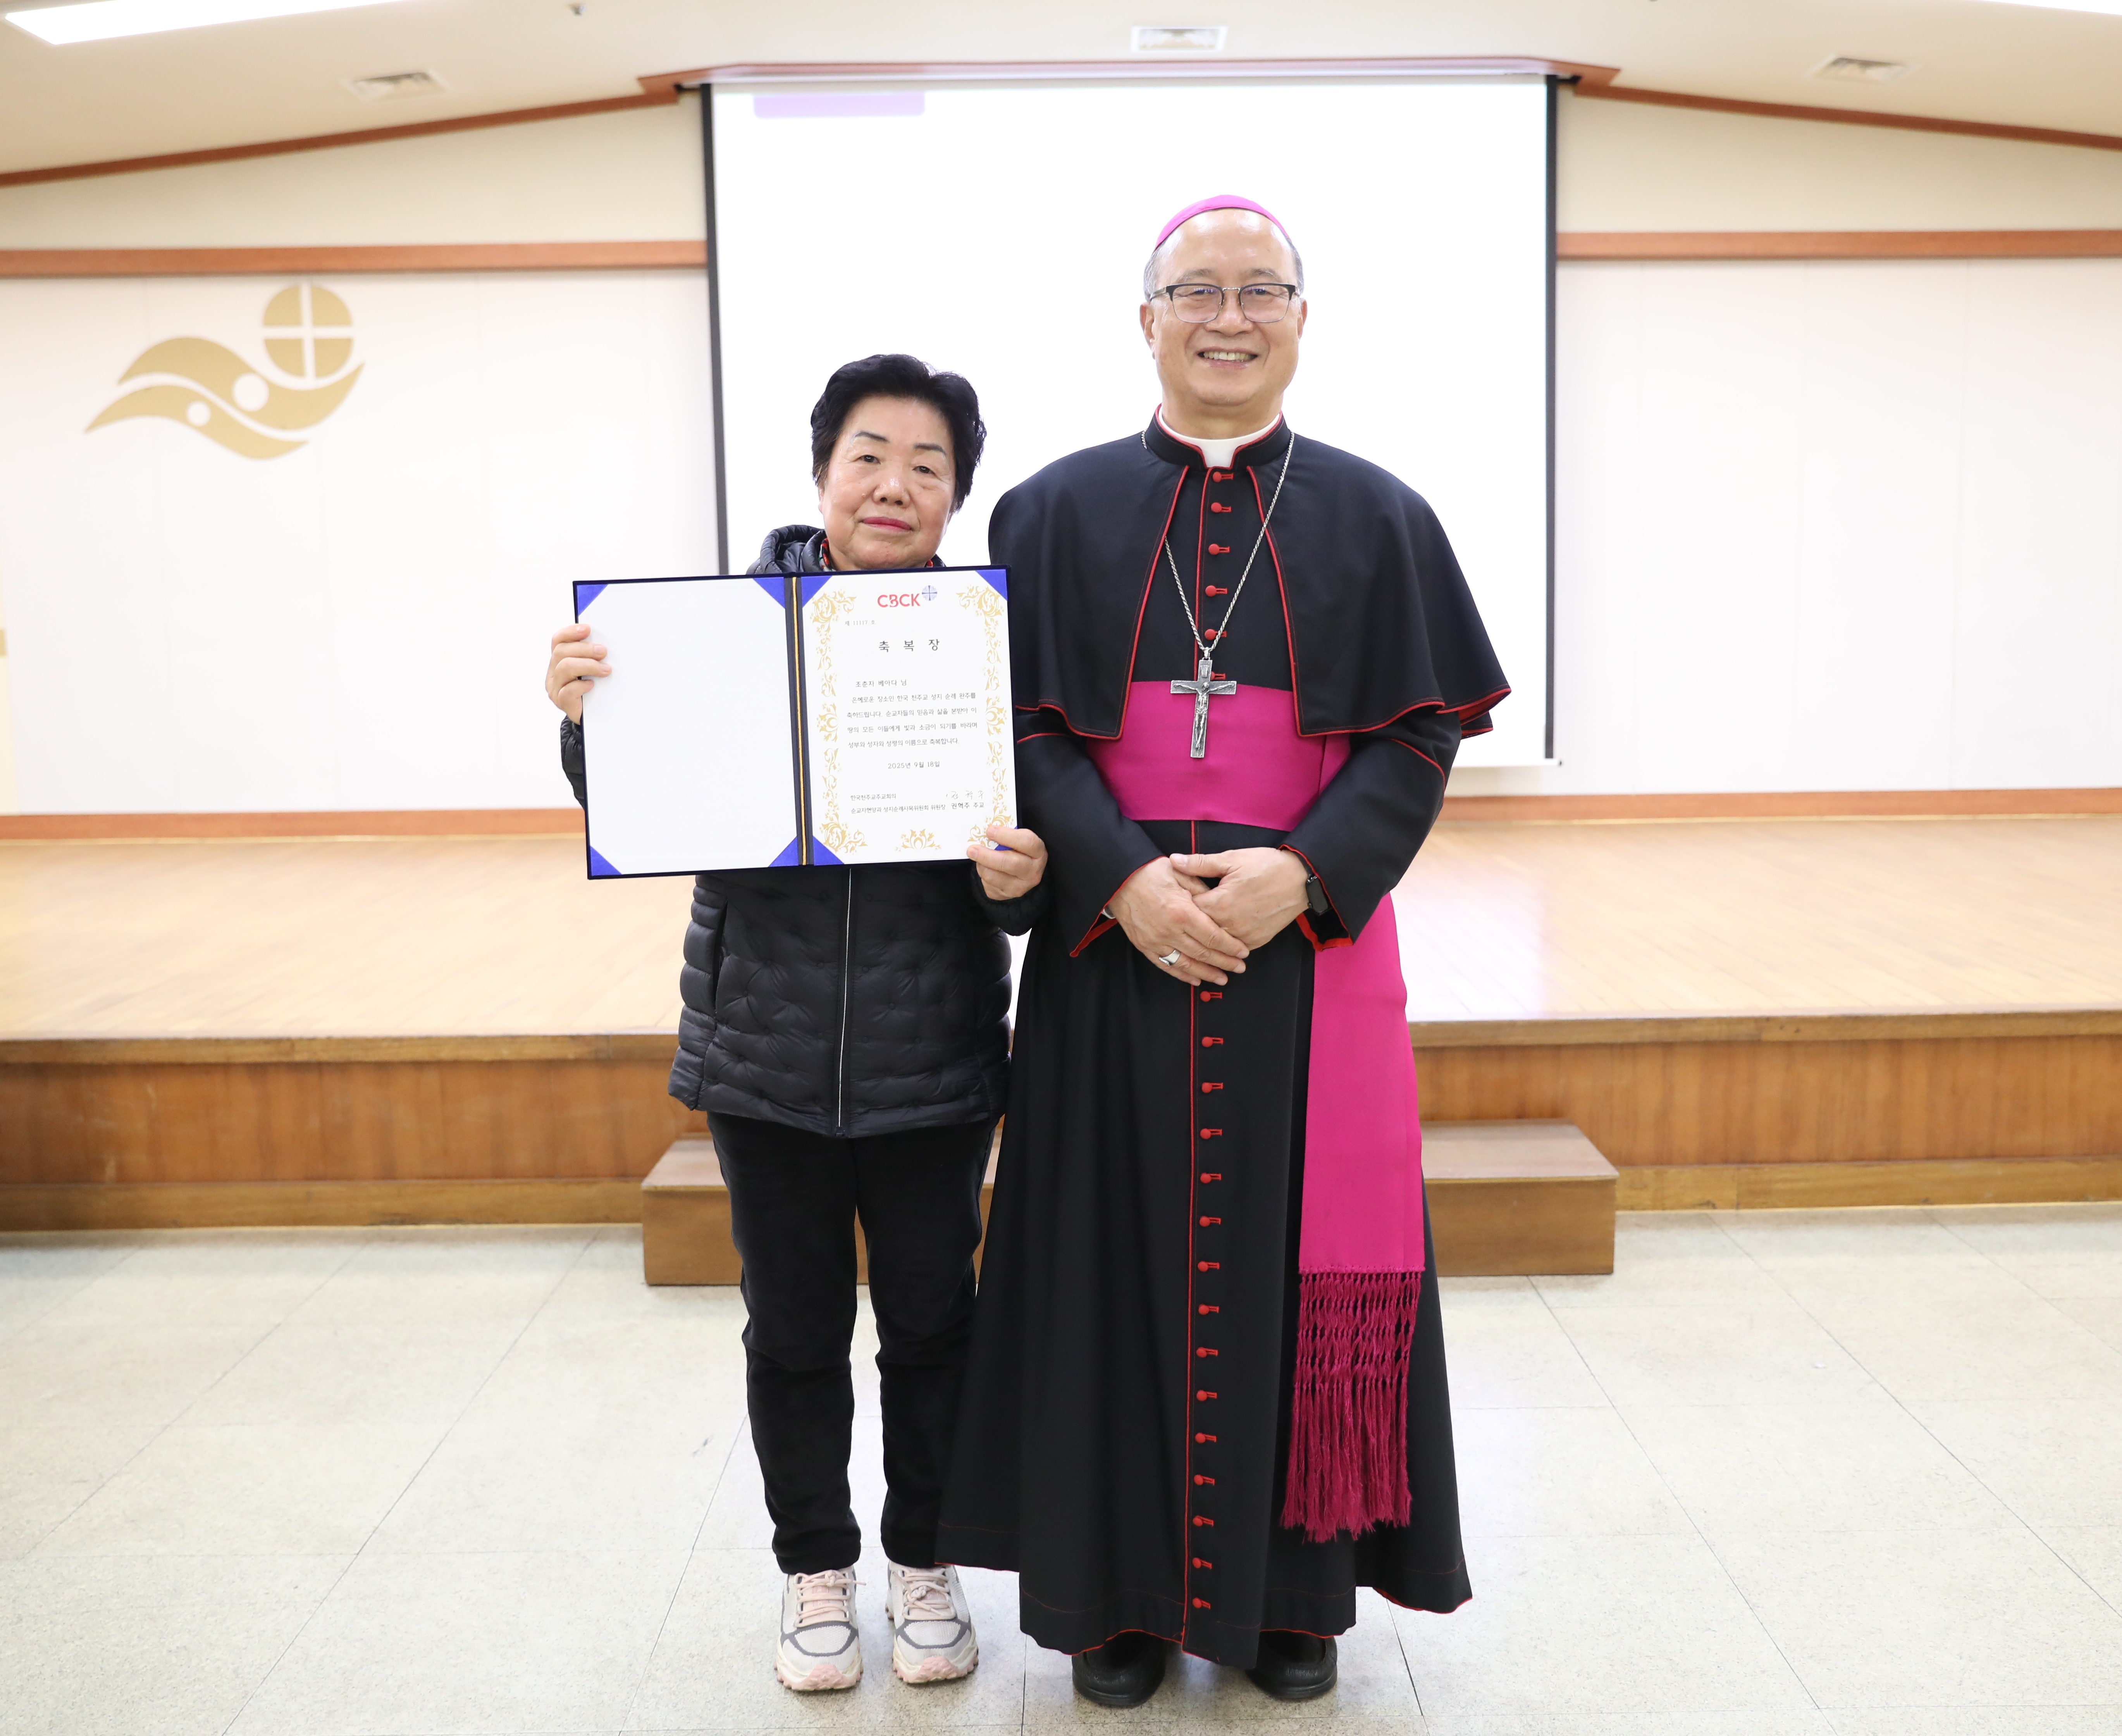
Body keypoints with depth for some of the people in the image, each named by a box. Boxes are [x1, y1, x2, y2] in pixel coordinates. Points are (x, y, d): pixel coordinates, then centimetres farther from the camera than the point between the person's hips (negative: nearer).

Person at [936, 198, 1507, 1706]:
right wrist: (1123, 877, -16)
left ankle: (1290, 1587, 23)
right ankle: (1123, 1589, 21)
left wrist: (1300, 871, -15)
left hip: (1310, 946, 0)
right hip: (1115, 949, 0)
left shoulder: (1373, 517, 6)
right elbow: (1025, 729, -1)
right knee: (1121, 1255, 5)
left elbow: (1421, 735, 0)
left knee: (1296, 1256, 6)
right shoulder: (1057, 512, 6)